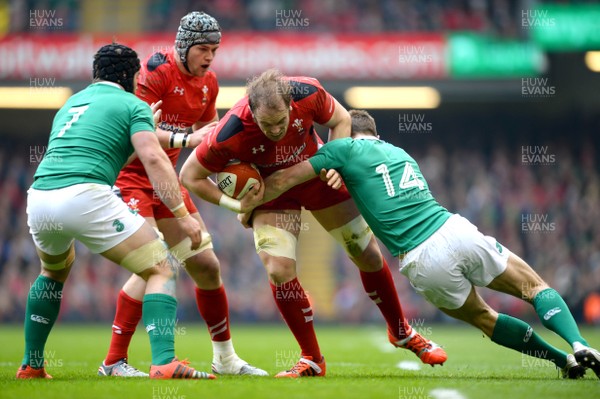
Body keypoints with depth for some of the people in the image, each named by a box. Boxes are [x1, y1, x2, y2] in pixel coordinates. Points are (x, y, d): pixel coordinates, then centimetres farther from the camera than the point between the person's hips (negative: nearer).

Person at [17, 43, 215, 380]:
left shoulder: (70, 104, 30)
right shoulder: (133, 105, 10)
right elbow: (153, 158, -6)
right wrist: (183, 214, -8)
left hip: (39, 198, 7)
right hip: (86, 197, -7)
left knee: (55, 272, 37)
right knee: (162, 270, 1)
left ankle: (31, 366, 36)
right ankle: (165, 362, -18)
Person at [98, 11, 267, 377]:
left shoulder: (208, 83, 5)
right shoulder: (157, 72, -18)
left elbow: (208, 133, 16)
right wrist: (184, 139, -34)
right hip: (129, 175, -8)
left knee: (207, 265, 9)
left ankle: (225, 358, 24)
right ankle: (114, 362, -13)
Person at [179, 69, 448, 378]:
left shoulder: (308, 94, -31)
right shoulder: (230, 134, -35)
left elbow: (340, 120, -7)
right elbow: (189, 176, -19)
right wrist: (235, 204, -22)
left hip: (317, 178, 2)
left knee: (369, 255, 8)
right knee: (279, 271, -20)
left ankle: (401, 333, 32)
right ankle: (312, 360, -1)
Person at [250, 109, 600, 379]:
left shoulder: (345, 149, 9)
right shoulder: (400, 153, 26)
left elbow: (284, 180, 10)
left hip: (424, 264, -3)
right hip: (457, 232, 3)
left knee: (480, 316, 21)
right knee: (535, 288, 14)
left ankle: (564, 359, 12)